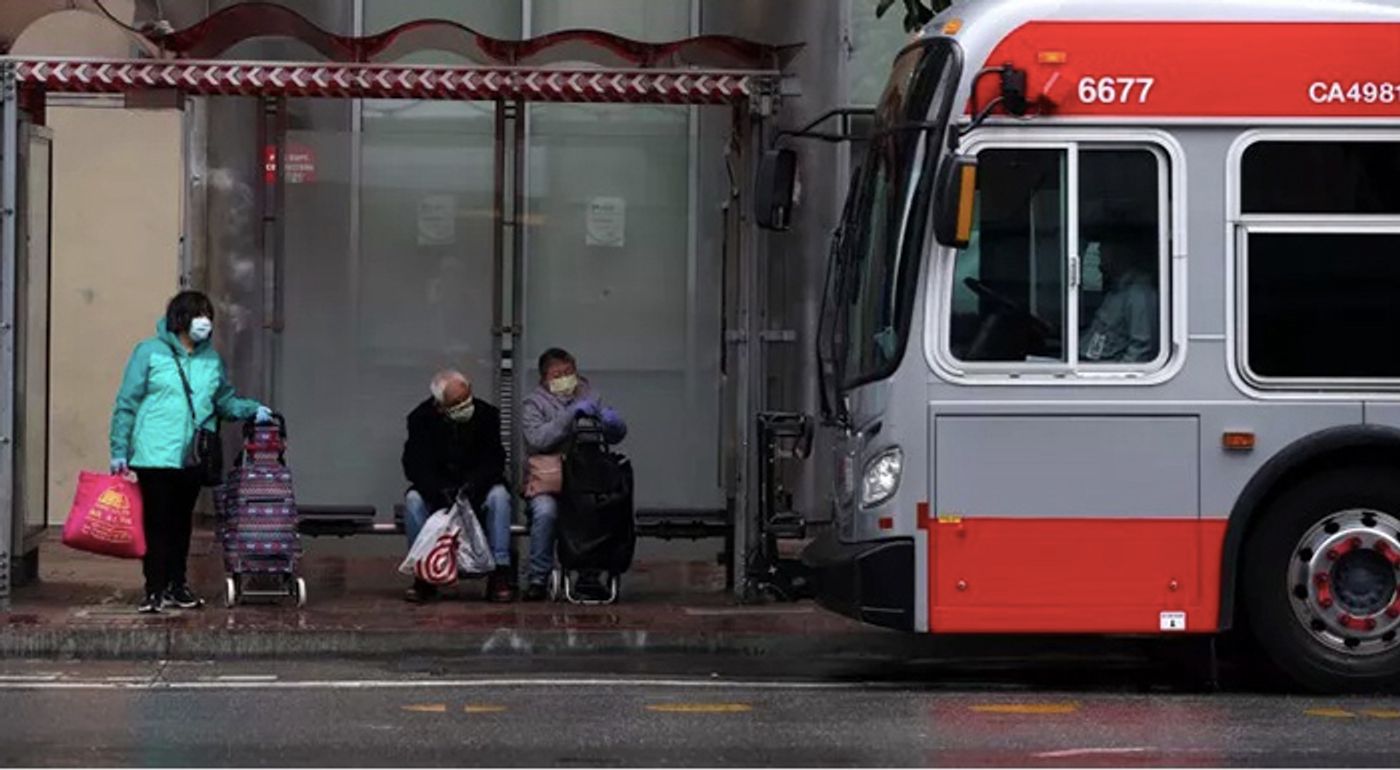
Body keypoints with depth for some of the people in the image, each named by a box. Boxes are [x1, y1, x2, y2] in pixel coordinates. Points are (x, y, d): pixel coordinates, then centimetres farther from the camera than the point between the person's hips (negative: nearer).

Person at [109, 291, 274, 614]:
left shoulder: (212, 360, 12)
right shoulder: (150, 353, -2)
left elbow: (225, 400, 22)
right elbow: (127, 404, -1)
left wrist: (252, 409, 3)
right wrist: (120, 451, -5)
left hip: (192, 458, 5)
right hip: (154, 454, -5)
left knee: (182, 522, 12)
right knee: (157, 521, -6)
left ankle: (177, 585, 21)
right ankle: (155, 589, -1)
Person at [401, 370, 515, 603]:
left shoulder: (487, 414, -9)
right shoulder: (421, 419, -10)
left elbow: (494, 461, -13)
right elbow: (414, 465, -17)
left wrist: (471, 487, -32)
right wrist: (441, 492, -35)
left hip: (477, 489, 0)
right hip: (435, 489, 0)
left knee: (499, 496, -32)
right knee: (413, 500, -30)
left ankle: (499, 573, -31)